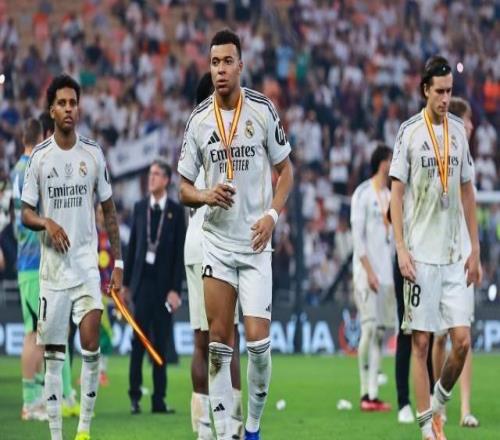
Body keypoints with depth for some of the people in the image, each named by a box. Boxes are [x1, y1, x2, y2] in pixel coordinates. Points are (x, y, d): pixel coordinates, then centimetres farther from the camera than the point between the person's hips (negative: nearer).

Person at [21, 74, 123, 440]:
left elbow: (109, 211, 9)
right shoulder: (39, 157, 2)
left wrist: (118, 262, 5)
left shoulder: (94, 154, 4)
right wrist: (46, 223, -17)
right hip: (52, 266, 0)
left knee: (91, 345, -13)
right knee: (53, 354, 3)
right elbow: (26, 214, 5)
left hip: (87, 265, 0)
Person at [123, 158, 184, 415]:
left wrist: (175, 289, -8)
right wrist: (126, 282, 9)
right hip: (142, 281, 1)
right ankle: (134, 396, 1)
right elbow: (132, 246, 11)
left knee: (161, 342, 3)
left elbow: (180, 253, -3)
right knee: (139, 339, -3)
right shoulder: (140, 208, 8)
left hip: (164, 283, -1)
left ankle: (159, 400, 6)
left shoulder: (176, 211, -1)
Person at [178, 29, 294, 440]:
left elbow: (285, 170, 6)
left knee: (258, 340, -8)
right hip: (217, 241, 2)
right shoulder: (199, 120, 2)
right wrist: (207, 196, -12)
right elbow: (184, 187, 9)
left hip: (255, 242, -2)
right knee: (219, 345, 0)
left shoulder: (263, 110, -3)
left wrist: (272, 214, -8)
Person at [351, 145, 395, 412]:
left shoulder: (390, 196, 17)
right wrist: (369, 271, -16)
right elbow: (357, 236, -10)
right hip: (366, 272, -7)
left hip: (386, 273, 7)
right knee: (369, 327, -11)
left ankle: (373, 394, 3)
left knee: (381, 330, 3)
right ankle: (365, 393, -10)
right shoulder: (363, 194, -5)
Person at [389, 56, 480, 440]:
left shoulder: (458, 130, 9)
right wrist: (401, 249, -10)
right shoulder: (409, 132, -4)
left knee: (463, 340, -3)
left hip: (454, 255, 4)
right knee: (421, 341, -1)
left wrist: (475, 249, 12)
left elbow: (467, 192, 15)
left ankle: (439, 402, 20)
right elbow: (396, 193, -3)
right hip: (421, 254, -4)